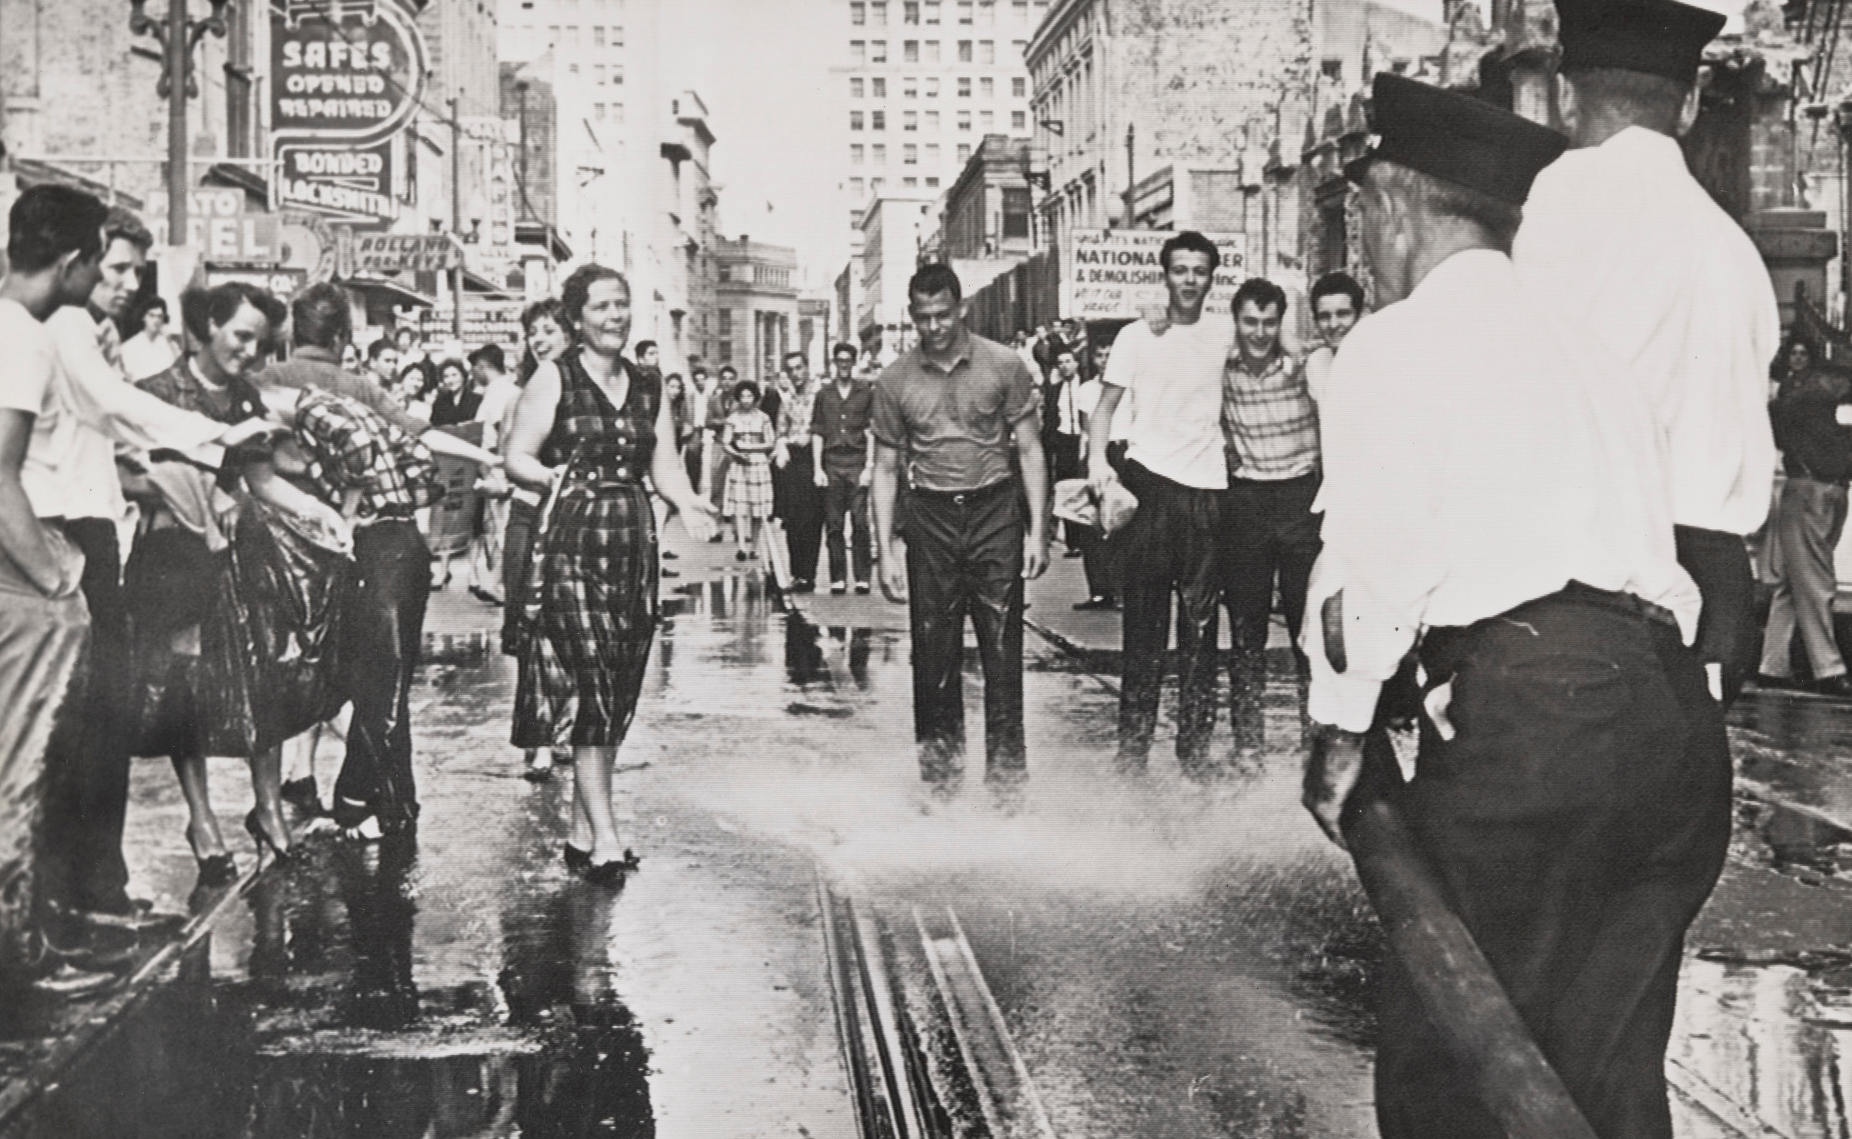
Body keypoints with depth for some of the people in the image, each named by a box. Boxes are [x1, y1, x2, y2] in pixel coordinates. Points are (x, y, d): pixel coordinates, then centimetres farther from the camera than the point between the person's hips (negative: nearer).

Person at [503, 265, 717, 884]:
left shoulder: (648, 389, 15)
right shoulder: (555, 380, 1)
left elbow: (664, 463, 13)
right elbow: (516, 457, -2)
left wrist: (686, 502, -7)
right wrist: (551, 476, -23)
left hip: (635, 544, 6)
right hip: (573, 545, -5)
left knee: (623, 694, 6)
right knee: (598, 686, -13)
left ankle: (583, 832, 16)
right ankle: (605, 839, -12)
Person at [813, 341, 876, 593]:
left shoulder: (866, 393, 7)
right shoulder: (824, 394, 11)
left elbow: (871, 433, 4)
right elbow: (817, 434, 10)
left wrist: (869, 467, -4)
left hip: (857, 463, -2)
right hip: (832, 464, 2)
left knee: (860, 523, -7)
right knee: (833, 525, 1)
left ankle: (862, 577, -3)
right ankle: (838, 579, 5)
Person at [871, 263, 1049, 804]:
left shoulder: (1003, 366, -1)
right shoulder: (895, 381, 3)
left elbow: (1030, 450, 3)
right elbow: (887, 467, 8)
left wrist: (1037, 530, -4)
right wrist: (886, 550, 2)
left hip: (994, 513, -1)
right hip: (930, 520, 2)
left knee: (1002, 648, -2)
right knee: (934, 653, 4)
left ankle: (1007, 774, 4)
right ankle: (940, 775, 13)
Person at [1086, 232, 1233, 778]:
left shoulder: (1226, 333, 8)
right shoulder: (1136, 336, 2)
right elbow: (1106, 405, 3)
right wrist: (1097, 458, -13)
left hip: (1208, 487, 2)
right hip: (1149, 481, -2)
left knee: (1201, 624, 3)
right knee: (1144, 621, -1)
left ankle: (1195, 748, 9)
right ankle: (1133, 746, 4)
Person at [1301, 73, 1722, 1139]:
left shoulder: (1395, 343, 5)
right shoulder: (1595, 350, 25)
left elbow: (1370, 559, 0)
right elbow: (1649, 540, 17)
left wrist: (1344, 733, 12)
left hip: (1526, 709, -7)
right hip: (1678, 704, 7)